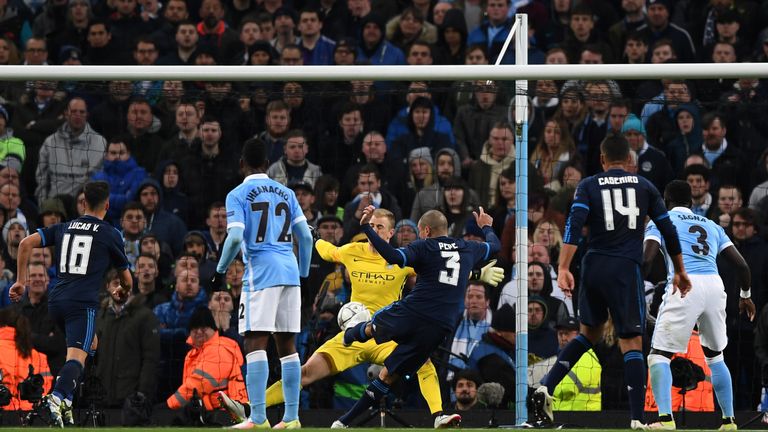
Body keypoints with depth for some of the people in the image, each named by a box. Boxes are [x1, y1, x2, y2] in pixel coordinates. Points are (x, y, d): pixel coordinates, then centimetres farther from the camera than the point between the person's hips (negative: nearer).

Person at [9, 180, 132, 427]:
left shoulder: (64, 228, 16)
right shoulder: (110, 234, 5)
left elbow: (27, 243, 6)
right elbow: (126, 279, 15)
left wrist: (20, 281, 12)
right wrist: (124, 290, 40)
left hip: (56, 301, 6)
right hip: (83, 303, -6)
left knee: (90, 345, 27)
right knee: (76, 357, -17)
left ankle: (66, 398, 15)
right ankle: (57, 397, -43)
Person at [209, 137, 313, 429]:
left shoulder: (238, 195, -1)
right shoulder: (286, 193, 15)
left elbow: (235, 238, -12)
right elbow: (306, 236, 11)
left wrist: (220, 271, 1)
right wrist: (303, 273, 22)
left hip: (260, 273, -5)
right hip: (289, 273, 5)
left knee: (255, 344, -8)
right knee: (287, 346, 9)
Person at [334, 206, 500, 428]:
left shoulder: (424, 248, 0)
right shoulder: (467, 249, 16)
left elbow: (394, 257, -18)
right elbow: (495, 245, 36)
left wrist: (366, 228, -14)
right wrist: (487, 227, 58)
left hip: (411, 315, -4)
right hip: (440, 329, 4)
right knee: (389, 375, 13)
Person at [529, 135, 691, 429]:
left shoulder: (588, 186, 6)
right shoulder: (644, 187, 9)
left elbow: (574, 225, -9)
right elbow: (668, 230, 12)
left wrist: (563, 269, -16)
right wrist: (679, 272, 24)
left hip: (594, 267, 2)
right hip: (626, 271, -2)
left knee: (590, 334, 24)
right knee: (631, 343, -3)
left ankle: (546, 388, 11)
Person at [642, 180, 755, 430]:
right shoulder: (711, 226, 27)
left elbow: (646, 261, -2)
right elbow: (741, 264, 23)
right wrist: (746, 296, 39)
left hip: (685, 286, -4)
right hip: (714, 286, 4)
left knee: (659, 356, 2)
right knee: (715, 357, 24)